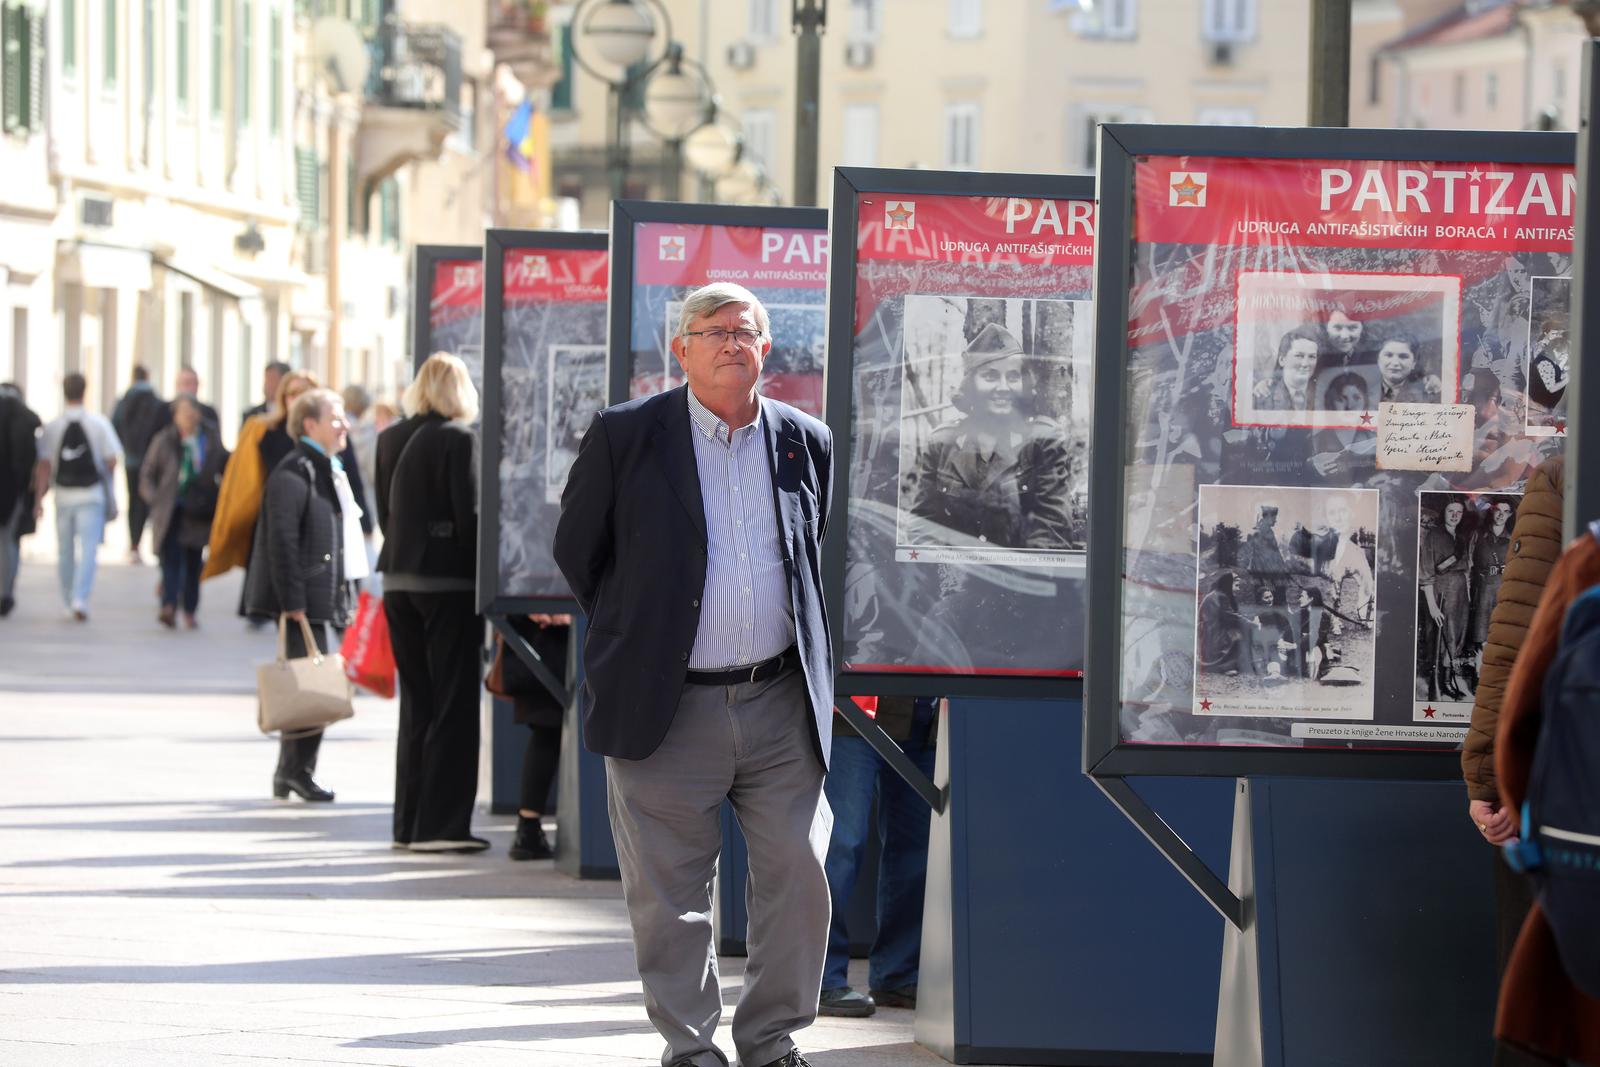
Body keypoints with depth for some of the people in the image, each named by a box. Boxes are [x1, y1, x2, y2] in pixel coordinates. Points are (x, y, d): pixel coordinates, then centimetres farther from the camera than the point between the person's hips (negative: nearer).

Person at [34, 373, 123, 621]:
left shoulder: (52, 427, -5)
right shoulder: (99, 423, -7)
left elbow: (44, 466, -7)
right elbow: (112, 461, -5)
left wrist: (38, 498, -5)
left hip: (63, 495, 2)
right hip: (92, 493, -2)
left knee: (65, 551, 14)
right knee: (88, 549, -3)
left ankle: (70, 601, 23)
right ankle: (80, 598, -18)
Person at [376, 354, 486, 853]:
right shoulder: (460, 440, -12)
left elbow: (384, 515, 11)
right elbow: (470, 516, -16)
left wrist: (404, 555, 15)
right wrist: (484, 578, -8)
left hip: (399, 583, 7)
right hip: (449, 582, -7)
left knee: (416, 702, 15)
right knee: (454, 704, 0)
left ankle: (410, 821, 18)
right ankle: (441, 824, -2)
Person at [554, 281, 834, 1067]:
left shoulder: (807, 443, 8)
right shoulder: (625, 436, -1)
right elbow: (575, 549, 7)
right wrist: (629, 637, 9)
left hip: (780, 706, 3)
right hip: (668, 706, -2)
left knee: (798, 878, 2)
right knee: (669, 892, 2)